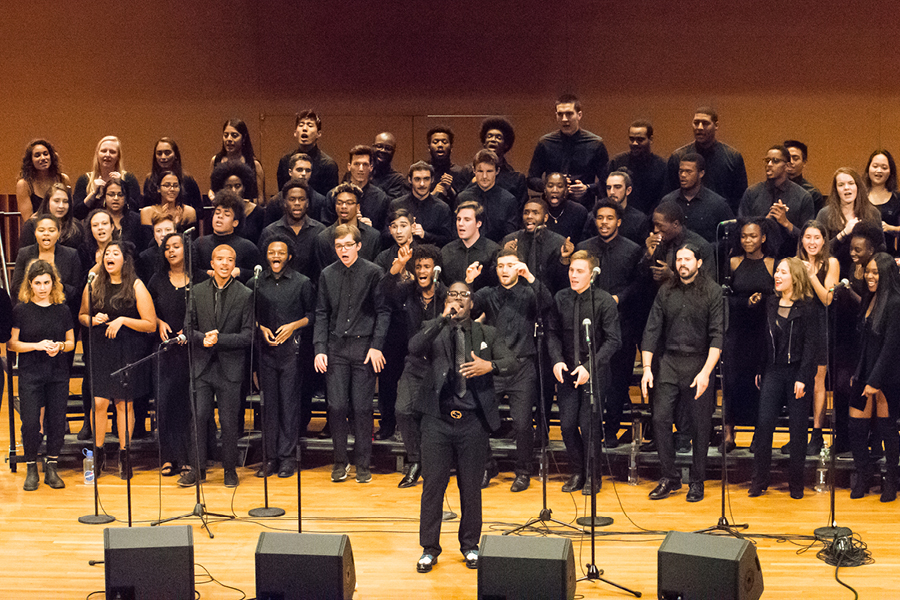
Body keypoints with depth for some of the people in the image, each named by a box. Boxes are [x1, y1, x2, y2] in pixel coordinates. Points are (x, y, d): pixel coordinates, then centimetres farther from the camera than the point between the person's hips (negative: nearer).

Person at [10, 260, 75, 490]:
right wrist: (37, 345, -16)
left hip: (59, 374, 2)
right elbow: (11, 344, -3)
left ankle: (52, 468, 15)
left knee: (57, 421, 2)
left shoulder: (62, 310, 6)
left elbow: (71, 342, 12)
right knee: (30, 423, -5)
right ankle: (31, 470, 10)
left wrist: (60, 346, -11)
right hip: (30, 374, -2)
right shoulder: (21, 310, -1)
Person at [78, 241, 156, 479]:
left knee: (124, 403, 3)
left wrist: (122, 320, -15)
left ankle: (124, 455, 15)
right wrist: (93, 319, -4)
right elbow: (82, 315, 18)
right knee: (99, 402, -5)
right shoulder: (93, 285, 6)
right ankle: (98, 453, 9)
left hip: (127, 352, -2)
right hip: (99, 351, 2)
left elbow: (150, 325, -5)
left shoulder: (136, 287, -3)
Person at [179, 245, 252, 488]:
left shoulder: (245, 295, -2)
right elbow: (188, 328, 7)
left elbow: (247, 335, -6)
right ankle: (197, 468, 11)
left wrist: (219, 339, -15)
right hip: (202, 366, 2)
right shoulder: (198, 291, 7)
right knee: (199, 417, 1)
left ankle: (230, 469, 15)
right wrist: (203, 339, -13)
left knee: (229, 421, 2)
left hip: (230, 367, -2)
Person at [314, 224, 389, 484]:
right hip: (336, 348, 2)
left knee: (362, 408, 0)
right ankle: (340, 461, 13)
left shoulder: (373, 272, -2)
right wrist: (319, 349, 1)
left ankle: (362, 463, 12)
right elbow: (322, 314, 10)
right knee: (336, 406, -1)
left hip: (364, 348, -2)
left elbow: (383, 312, -2)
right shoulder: (327, 275, 8)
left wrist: (376, 346, -10)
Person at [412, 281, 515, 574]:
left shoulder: (487, 334, 11)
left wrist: (489, 366, -19)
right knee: (433, 484, 2)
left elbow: (510, 361, 1)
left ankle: (470, 546, 22)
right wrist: (443, 319, -18)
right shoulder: (433, 330, 7)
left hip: (473, 421, 1)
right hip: (438, 420, -1)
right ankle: (429, 549, 12)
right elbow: (414, 349, -13)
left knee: (471, 486, 7)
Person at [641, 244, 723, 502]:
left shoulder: (712, 292, -4)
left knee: (699, 425, 2)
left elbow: (717, 335, -9)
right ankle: (669, 478, 9)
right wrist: (647, 368, -1)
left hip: (699, 364, -3)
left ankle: (697, 481, 15)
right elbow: (652, 330, 8)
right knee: (660, 418, -3)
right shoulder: (666, 292, 8)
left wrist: (705, 372, -18)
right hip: (668, 362, 3)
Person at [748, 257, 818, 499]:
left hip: (798, 373, -4)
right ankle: (759, 481, 4)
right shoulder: (771, 305, 9)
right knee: (764, 423, -3)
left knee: (798, 429, 2)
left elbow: (810, 345, -9)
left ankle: (796, 483, 13)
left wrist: (803, 378, -15)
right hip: (773, 371, 4)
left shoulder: (807, 308, -7)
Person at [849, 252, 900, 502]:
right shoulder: (869, 300, 10)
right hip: (866, 373, 7)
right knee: (857, 428, 5)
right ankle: (862, 479, 19)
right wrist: (857, 373, 11)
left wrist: (875, 380, -17)